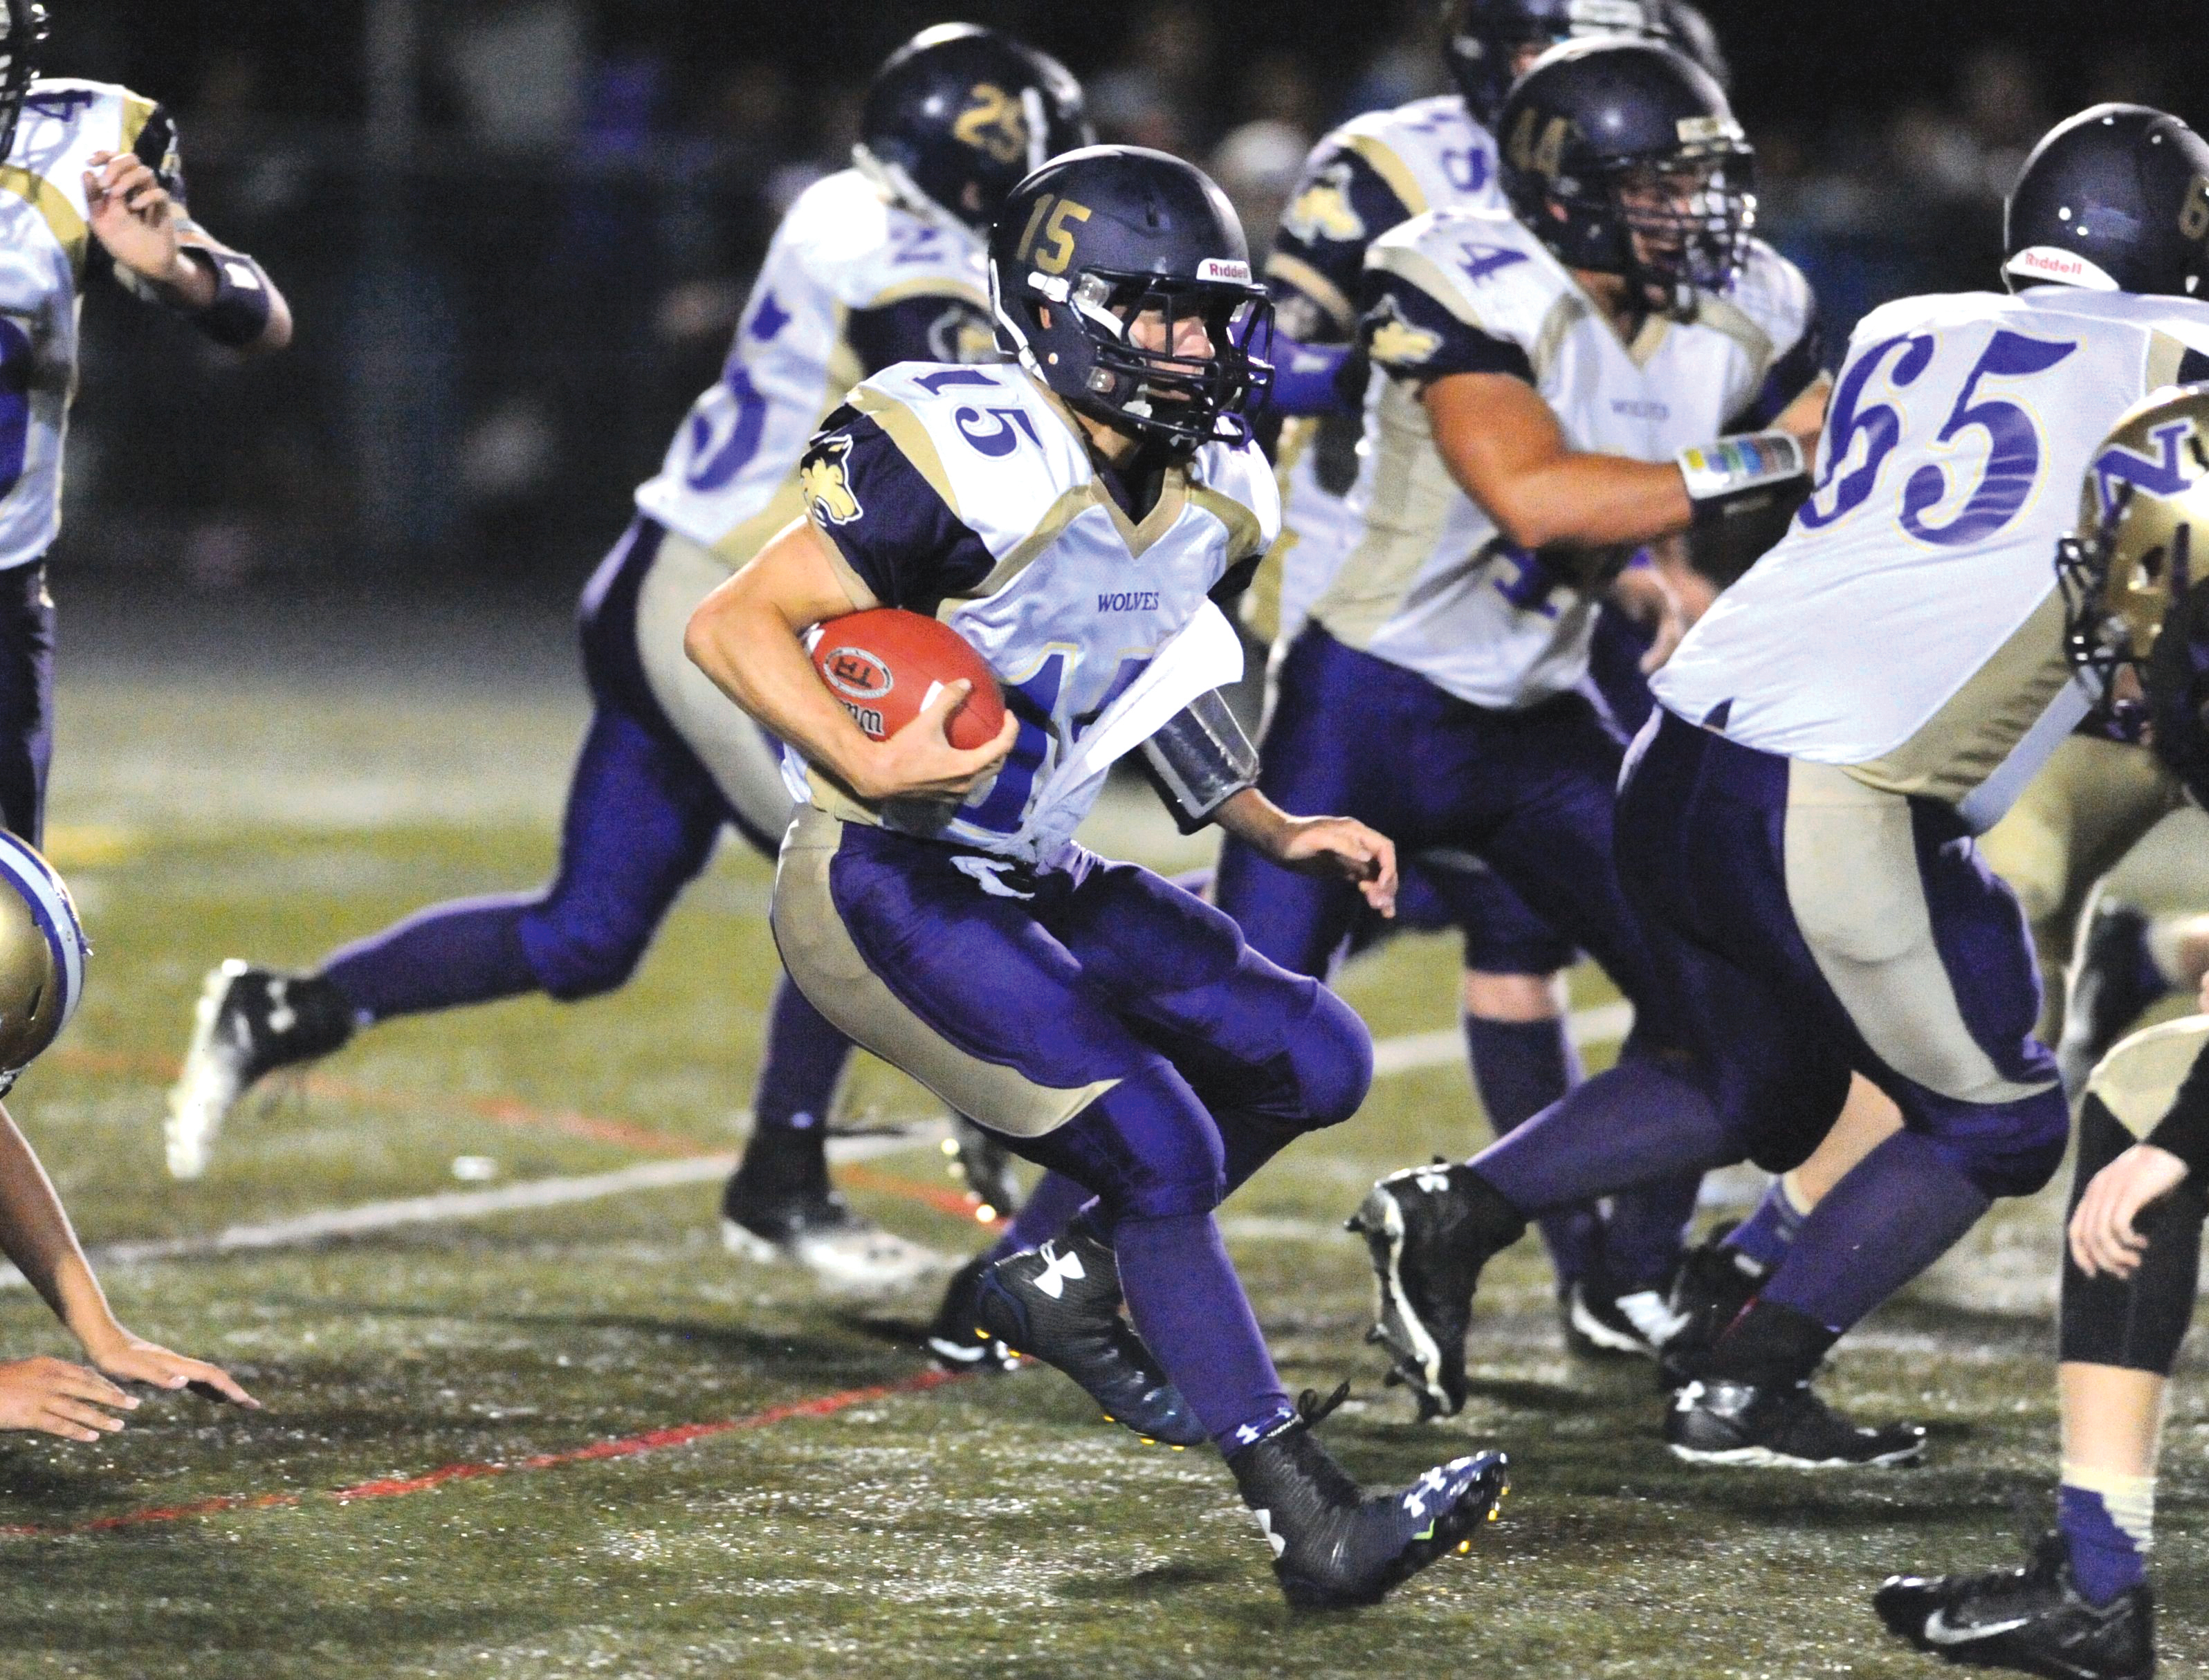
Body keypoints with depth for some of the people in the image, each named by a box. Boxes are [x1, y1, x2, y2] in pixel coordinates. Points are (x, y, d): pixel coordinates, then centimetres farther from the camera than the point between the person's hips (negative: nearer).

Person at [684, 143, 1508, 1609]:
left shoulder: (1211, 498, 4)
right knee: (1165, 1151, -17)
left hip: (1032, 878, 9)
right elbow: (734, 625, -22)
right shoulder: (977, 468, -23)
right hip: (883, 887, -9)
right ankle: (1315, 1527, -13)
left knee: (1316, 1063, 4)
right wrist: (869, 766, -36)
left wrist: (1278, 833, 13)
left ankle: (1069, 1274, 17)